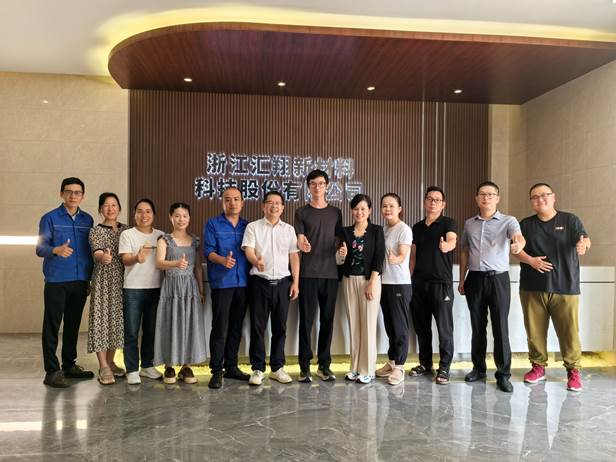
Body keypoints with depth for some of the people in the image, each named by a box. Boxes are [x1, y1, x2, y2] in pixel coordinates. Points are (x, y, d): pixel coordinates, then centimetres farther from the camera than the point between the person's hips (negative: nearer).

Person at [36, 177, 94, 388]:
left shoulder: (87, 220, 10)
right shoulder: (50, 218, -1)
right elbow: (40, 247, -10)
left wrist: (90, 279, 9)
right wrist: (56, 250, -32)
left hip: (80, 281, 4)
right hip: (56, 281, -4)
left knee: (73, 325, 12)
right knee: (52, 326, 0)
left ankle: (69, 365, 25)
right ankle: (52, 371, 7)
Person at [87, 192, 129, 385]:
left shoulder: (126, 229, 11)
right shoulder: (96, 230, -2)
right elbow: (96, 252, -20)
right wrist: (103, 257, -40)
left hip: (121, 280, 4)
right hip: (103, 280, -4)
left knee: (117, 319, 9)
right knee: (102, 318, -5)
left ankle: (110, 362, 22)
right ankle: (103, 367, 1)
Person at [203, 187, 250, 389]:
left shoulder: (247, 226, 14)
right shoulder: (213, 224, 3)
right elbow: (208, 251, -6)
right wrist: (223, 260, -25)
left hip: (243, 282, 4)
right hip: (222, 282, -4)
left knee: (236, 327, 10)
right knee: (220, 327, -5)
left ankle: (231, 366, 22)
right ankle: (217, 370, 4)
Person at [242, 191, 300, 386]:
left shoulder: (289, 229, 11)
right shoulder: (253, 227, 4)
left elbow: (294, 256, 10)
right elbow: (248, 250, -9)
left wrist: (295, 282, 3)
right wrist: (256, 262, -31)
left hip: (282, 282, 3)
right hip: (260, 282, -2)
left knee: (280, 326, 8)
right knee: (257, 326, 2)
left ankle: (277, 368, 19)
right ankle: (258, 369, 12)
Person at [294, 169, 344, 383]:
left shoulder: (336, 212, 13)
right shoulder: (302, 212, 5)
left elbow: (338, 240, 15)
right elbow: (299, 241, -3)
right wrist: (302, 245, -26)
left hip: (330, 273, 3)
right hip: (308, 273, -2)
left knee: (327, 319, 6)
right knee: (307, 319, -1)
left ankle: (324, 365, 17)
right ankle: (304, 366, 8)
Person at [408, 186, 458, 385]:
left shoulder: (448, 223, -2)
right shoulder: (417, 227, 13)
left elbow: (452, 240, -24)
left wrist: (447, 246, -47)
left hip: (441, 282, -5)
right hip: (419, 283, 5)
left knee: (444, 327, -1)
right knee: (421, 325, 11)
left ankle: (444, 368, 10)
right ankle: (425, 364, 25)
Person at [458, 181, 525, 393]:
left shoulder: (508, 221, -2)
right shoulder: (469, 224, 10)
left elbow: (519, 238, -23)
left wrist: (518, 245, -48)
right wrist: (462, 280, 13)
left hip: (498, 279, -3)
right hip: (475, 279, 3)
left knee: (500, 327, -2)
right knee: (477, 326, 10)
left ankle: (503, 374, 9)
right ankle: (479, 368, 23)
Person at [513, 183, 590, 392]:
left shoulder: (570, 220, 5)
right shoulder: (526, 224, 9)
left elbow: (584, 239, -7)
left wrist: (583, 244, -31)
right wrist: (531, 261, -15)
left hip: (565, 287, -2)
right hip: (532, 288, 2)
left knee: (569, 331, -1)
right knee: (535, 330, 6)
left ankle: (573, 370, 14)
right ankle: (538, 366, 22)